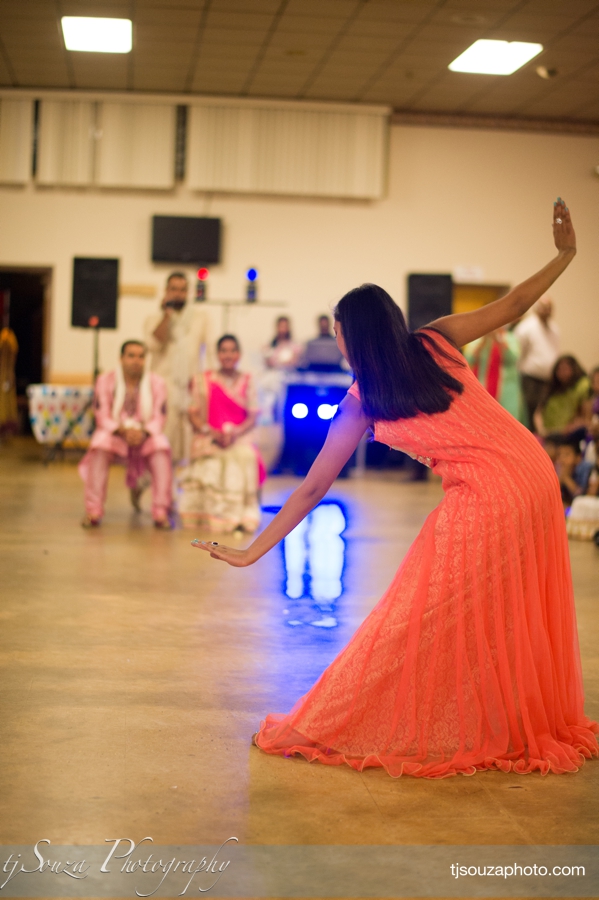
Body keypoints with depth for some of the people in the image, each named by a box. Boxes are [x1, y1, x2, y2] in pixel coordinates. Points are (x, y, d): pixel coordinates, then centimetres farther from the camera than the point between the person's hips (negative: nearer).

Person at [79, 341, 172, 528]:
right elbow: (103, 418, -5)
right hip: (114, 435, 0)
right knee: (100, 444, -34)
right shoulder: (105, 381, 1)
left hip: (146, 437, 1)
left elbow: (159, 420, -3)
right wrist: (123, 430, -24)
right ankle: (93, 511, -35)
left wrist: (143, 432, -25)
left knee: (161, 446, -33)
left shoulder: (156, 383, 2)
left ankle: (161, 512, -34)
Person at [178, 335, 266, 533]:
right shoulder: (203, 380, 8)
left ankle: (240, 514, -19)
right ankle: (215, 512, -18)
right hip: (209, 438, -1)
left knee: (245, 456, -30)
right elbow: (194, 415, 3)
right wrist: (212, 432, -14)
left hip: (239, 437, 1)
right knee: (212, 463, -31)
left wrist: (235, 433, -15)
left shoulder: (247, 381, 11)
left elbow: (252, 416, 4)